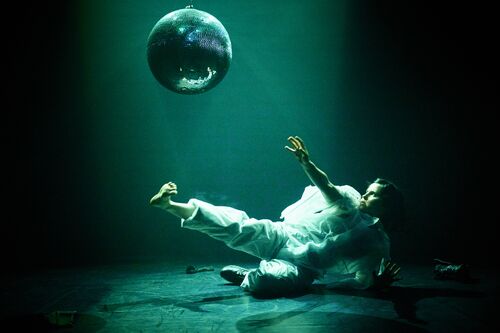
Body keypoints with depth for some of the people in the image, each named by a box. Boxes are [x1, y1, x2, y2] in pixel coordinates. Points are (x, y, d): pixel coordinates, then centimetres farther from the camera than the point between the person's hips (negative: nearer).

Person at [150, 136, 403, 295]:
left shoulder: (378, 245, 3)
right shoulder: (352, 201, 8)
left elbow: (362, 280, 2)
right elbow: (326, 187, -9)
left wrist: (378, 282, -22)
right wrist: (306, 163, -29)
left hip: (302, 267, -3)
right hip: (282, 237, 3)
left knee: (266, 280, -35)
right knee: (244, 228, -24)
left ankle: (248, 277, 0)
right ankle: (169, 205, -25)